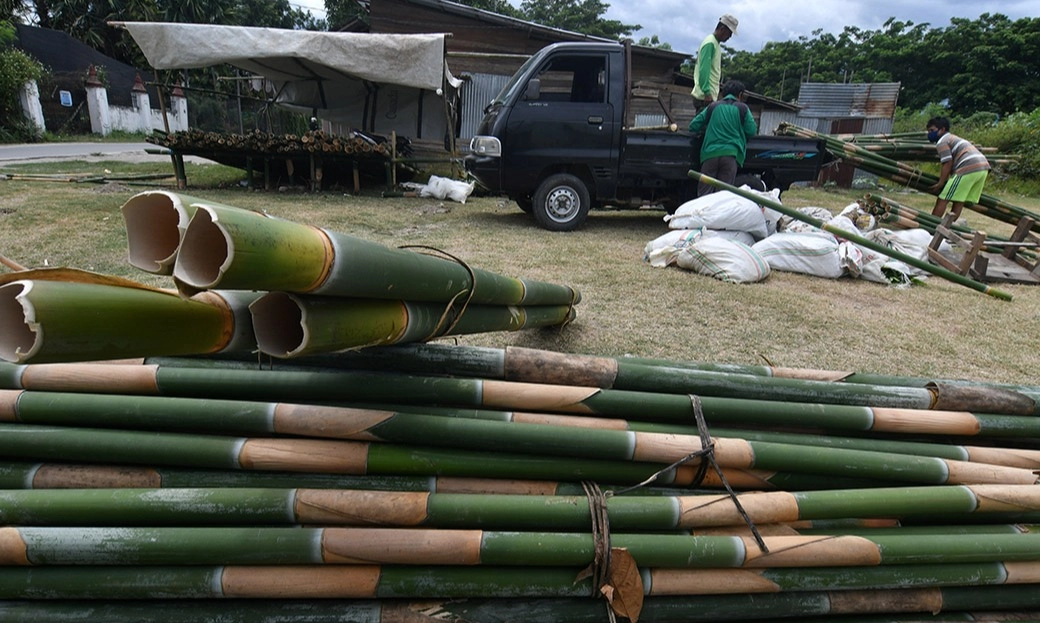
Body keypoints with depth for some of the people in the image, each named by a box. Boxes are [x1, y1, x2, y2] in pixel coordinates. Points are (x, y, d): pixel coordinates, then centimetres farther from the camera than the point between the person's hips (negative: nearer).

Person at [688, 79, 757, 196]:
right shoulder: (742, 108, 11)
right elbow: (752, 131, 8)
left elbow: (693, 126, 13)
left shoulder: (713, 106, 16)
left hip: (710, 154, 1)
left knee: (703, 194, 0)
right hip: (731, 155, -1)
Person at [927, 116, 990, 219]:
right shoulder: (954, 138, 30)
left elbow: (948, 164, -8)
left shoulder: (942, 142, 0)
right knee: (959, 201, 13)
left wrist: (940, 184, -3)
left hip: (968, 169, -9)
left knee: (942, 199, -5)